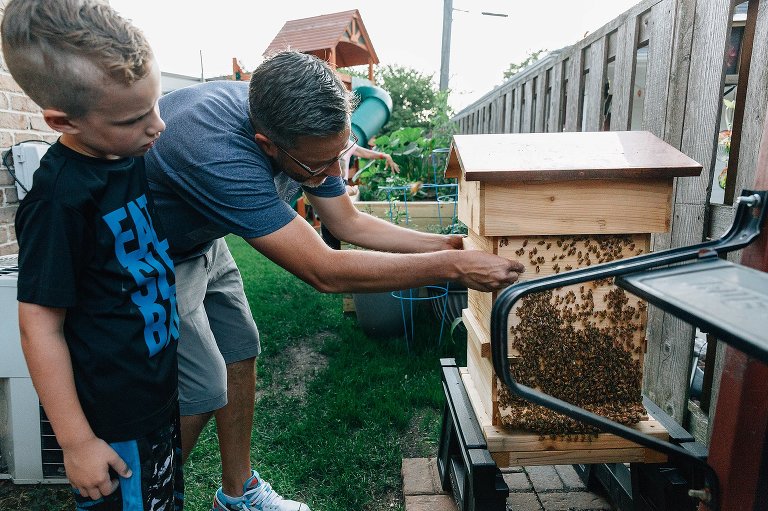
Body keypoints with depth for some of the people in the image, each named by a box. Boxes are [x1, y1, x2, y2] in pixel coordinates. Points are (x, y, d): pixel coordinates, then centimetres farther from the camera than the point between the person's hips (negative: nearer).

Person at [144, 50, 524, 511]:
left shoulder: (301, 127, -18)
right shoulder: (220, 156, -43)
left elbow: (348, 222, -8)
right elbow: (325, 272, -42)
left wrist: (452, 244, -13)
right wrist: (454, 267, -37)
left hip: (201, 240, 7)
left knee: (241, 354, 9)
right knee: (203, 392, -6)